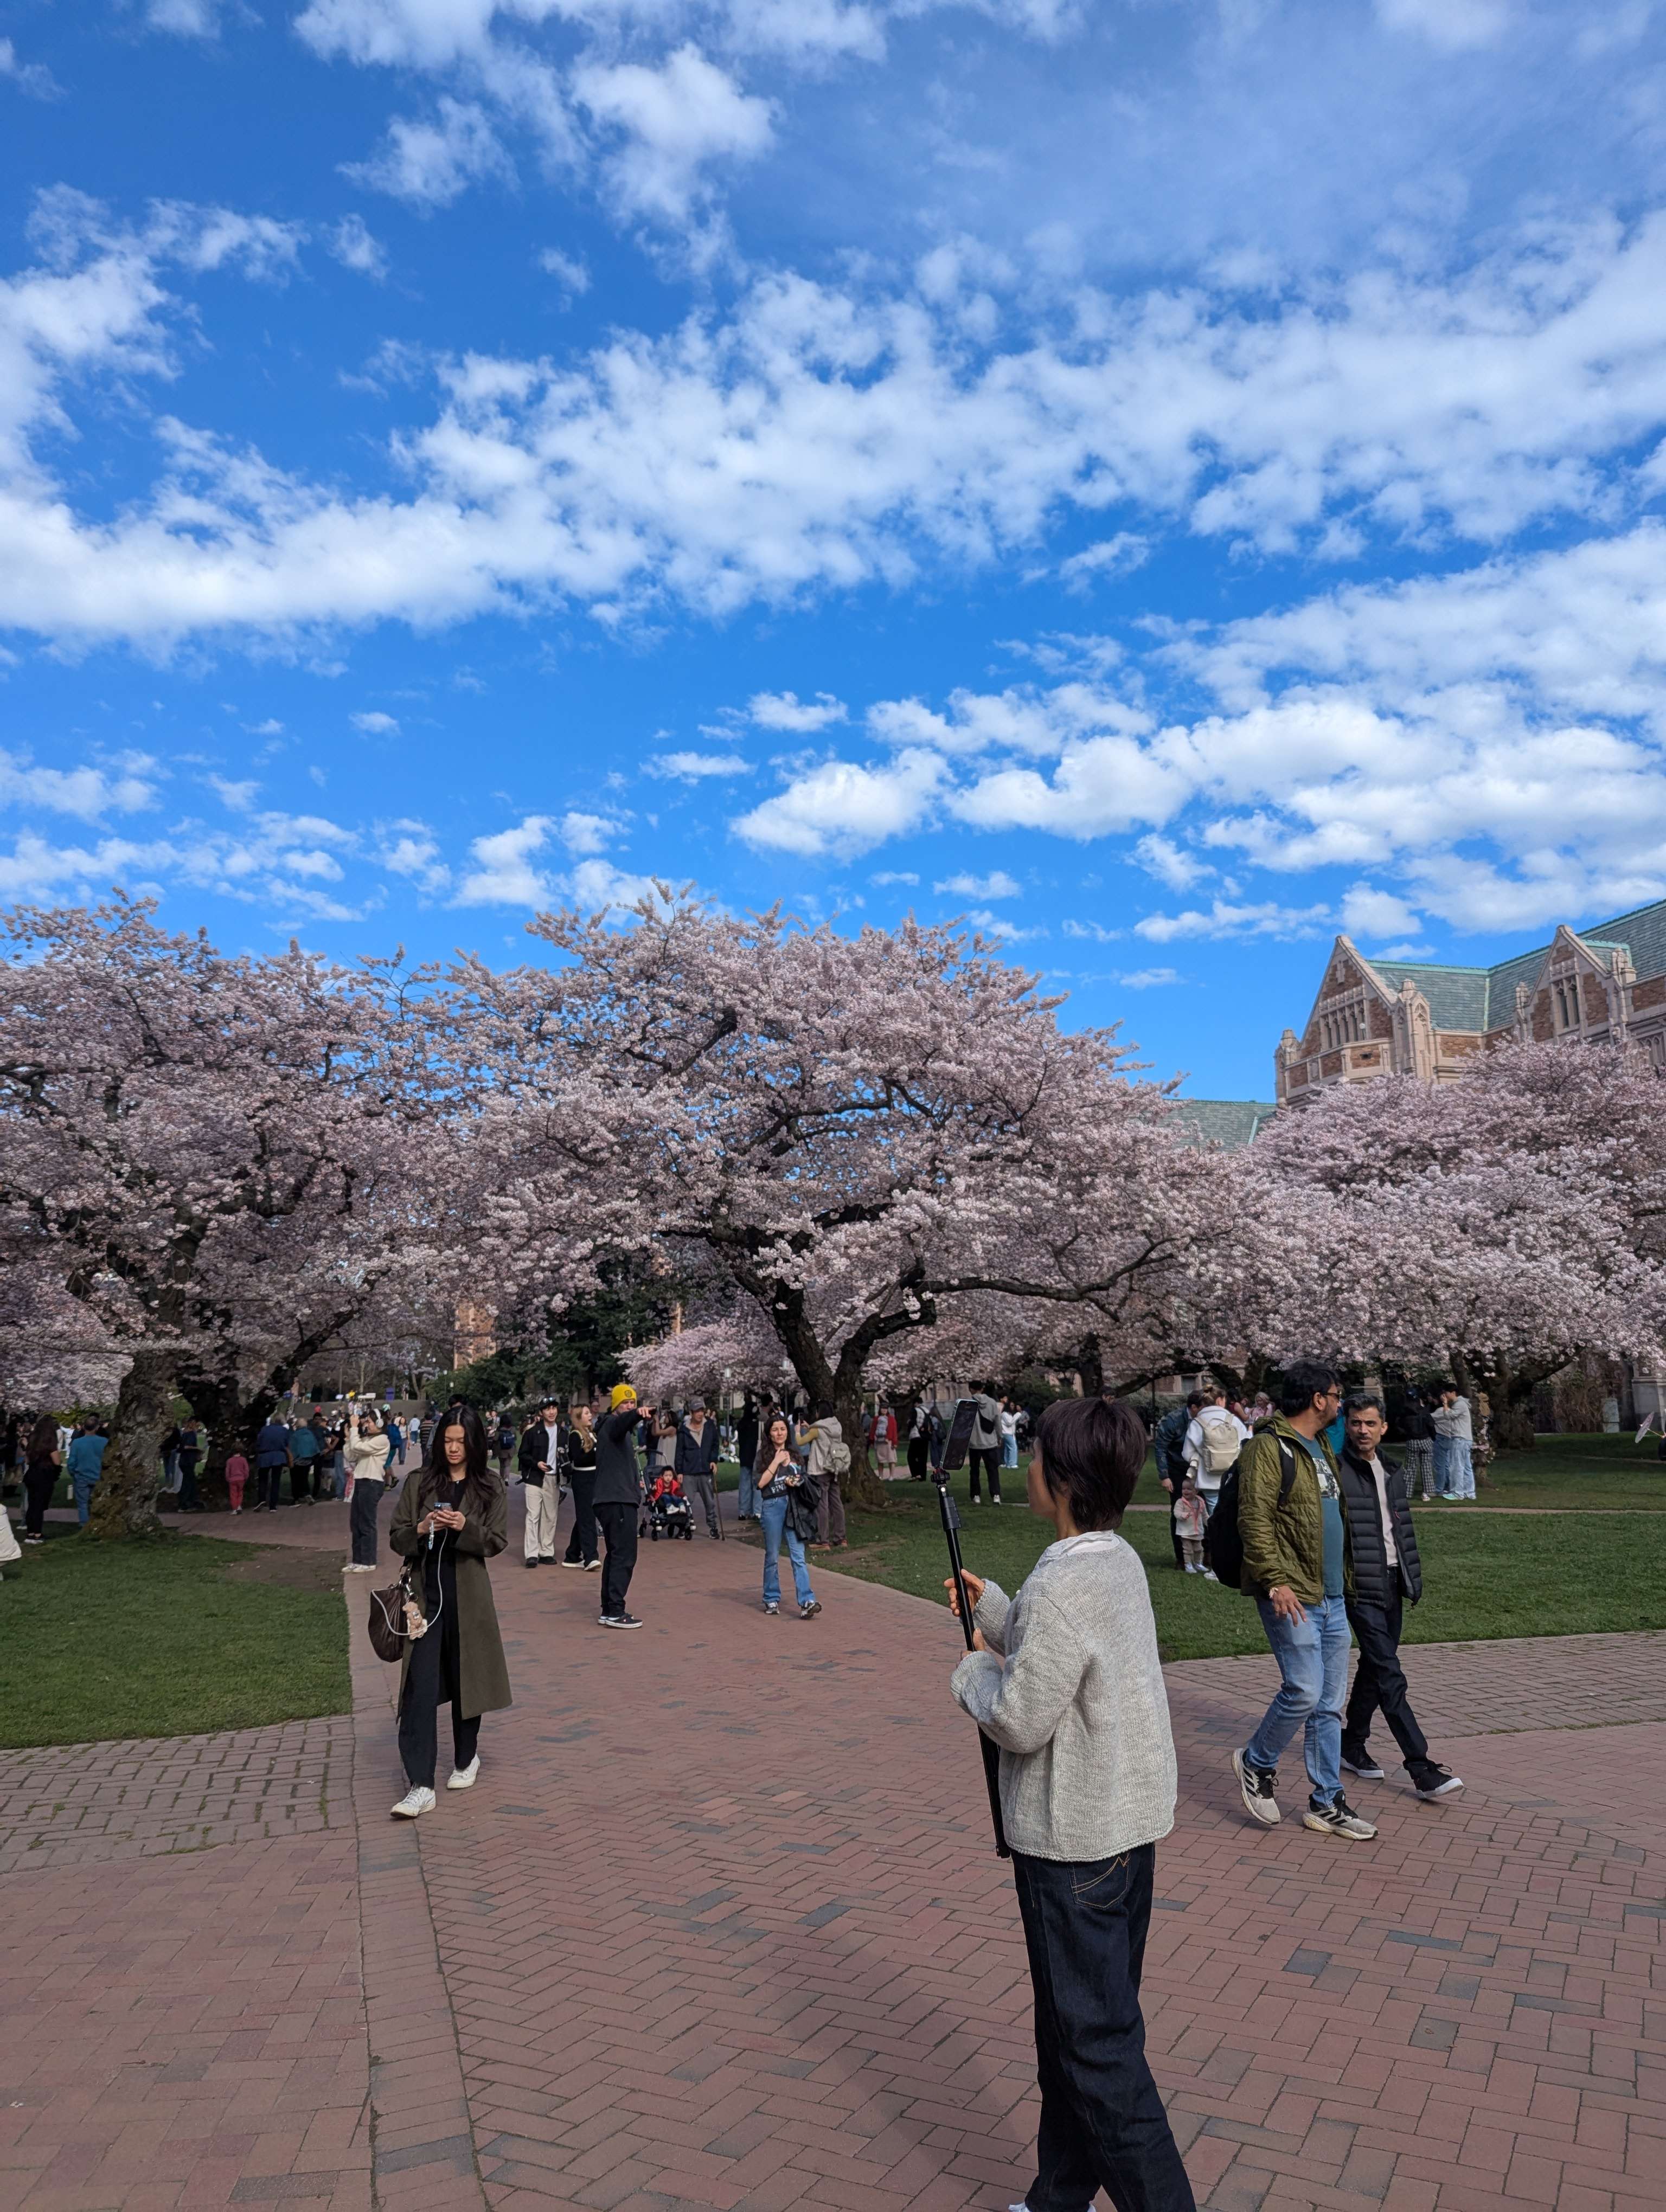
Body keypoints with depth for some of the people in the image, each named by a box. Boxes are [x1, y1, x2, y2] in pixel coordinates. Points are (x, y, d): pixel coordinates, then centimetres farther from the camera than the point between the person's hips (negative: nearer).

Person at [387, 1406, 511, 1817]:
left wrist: (465, 1527, -19)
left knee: (466, 1678, 12)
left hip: (468, 1594, 0)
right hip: (425, 1591, 0)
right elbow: (396, 1538, 5)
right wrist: (421, 1529, -16)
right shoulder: (420, 1483, 3)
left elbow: (497, 1541, -1)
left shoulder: (490, 1485, 1)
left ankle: (466, 1759, 33)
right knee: (420, 1686, -7)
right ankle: (420, 1784, -6)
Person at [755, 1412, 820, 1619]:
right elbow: (761, 1483, -10)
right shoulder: (763, 1455, 1)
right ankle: (772, 1599, 21)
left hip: (794, 1506, 2)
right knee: (772, 1556, 8)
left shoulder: (793, 1453, 13)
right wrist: (776, 1462, -11)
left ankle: (807, 1601, -14)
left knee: (798, 1555, -6)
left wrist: (796, 1482, -1)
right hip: (772, 1506, -2)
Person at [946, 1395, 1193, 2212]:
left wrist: (976, 1669, -5)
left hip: (1073, 1841, -10)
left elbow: (1019, 1720, -23)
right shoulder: (1120, 1560, 3)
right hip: (1128, 1822, 10)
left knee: (1093, 2041, 4)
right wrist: (992, 1608, 12)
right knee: (1078, 2023, 21)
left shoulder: (1062, 1585, -26)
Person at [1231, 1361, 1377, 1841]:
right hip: (1292, 1598, -9)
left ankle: (1326, 1803, 20)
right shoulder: (1269, 1447, -13)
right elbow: (1254, 1519, -19)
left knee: (1330, 1704, 11)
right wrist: (1274, 1581, -23)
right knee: (1304, 1691, -10)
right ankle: (1256, 1763, 14)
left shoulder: (1322, 1449, 17)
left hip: (1332, 1598, 9)